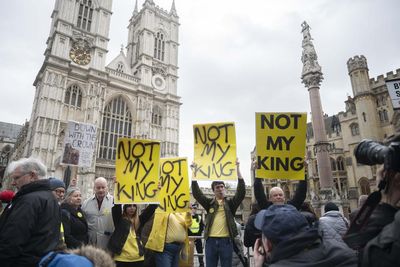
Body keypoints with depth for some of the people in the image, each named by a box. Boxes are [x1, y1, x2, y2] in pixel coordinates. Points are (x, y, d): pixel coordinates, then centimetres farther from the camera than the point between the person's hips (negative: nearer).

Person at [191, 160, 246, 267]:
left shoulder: (231, 202, 6)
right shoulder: (209, 202, 9)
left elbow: (241, 192, -7)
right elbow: (196, 193, 0)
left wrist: (238, 168, -13)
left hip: (226, 240, -1)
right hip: (211, 240, 1)